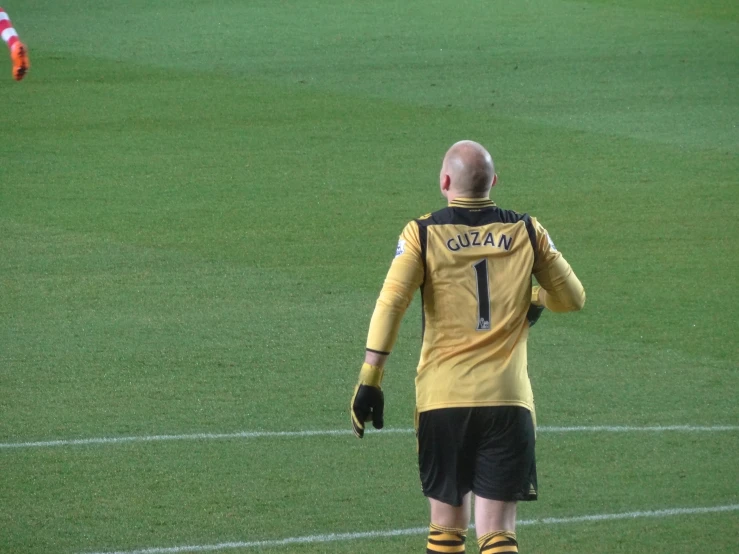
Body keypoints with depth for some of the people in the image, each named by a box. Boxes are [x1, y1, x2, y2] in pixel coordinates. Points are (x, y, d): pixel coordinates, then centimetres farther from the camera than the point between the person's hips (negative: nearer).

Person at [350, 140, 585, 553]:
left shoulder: (422, 235, 0)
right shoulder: (528, 232, 5)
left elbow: (390, 304, -11)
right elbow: (572, 298, 13)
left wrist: (370, 380, -12)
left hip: (442, 399, 0)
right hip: (508, 399, 0)